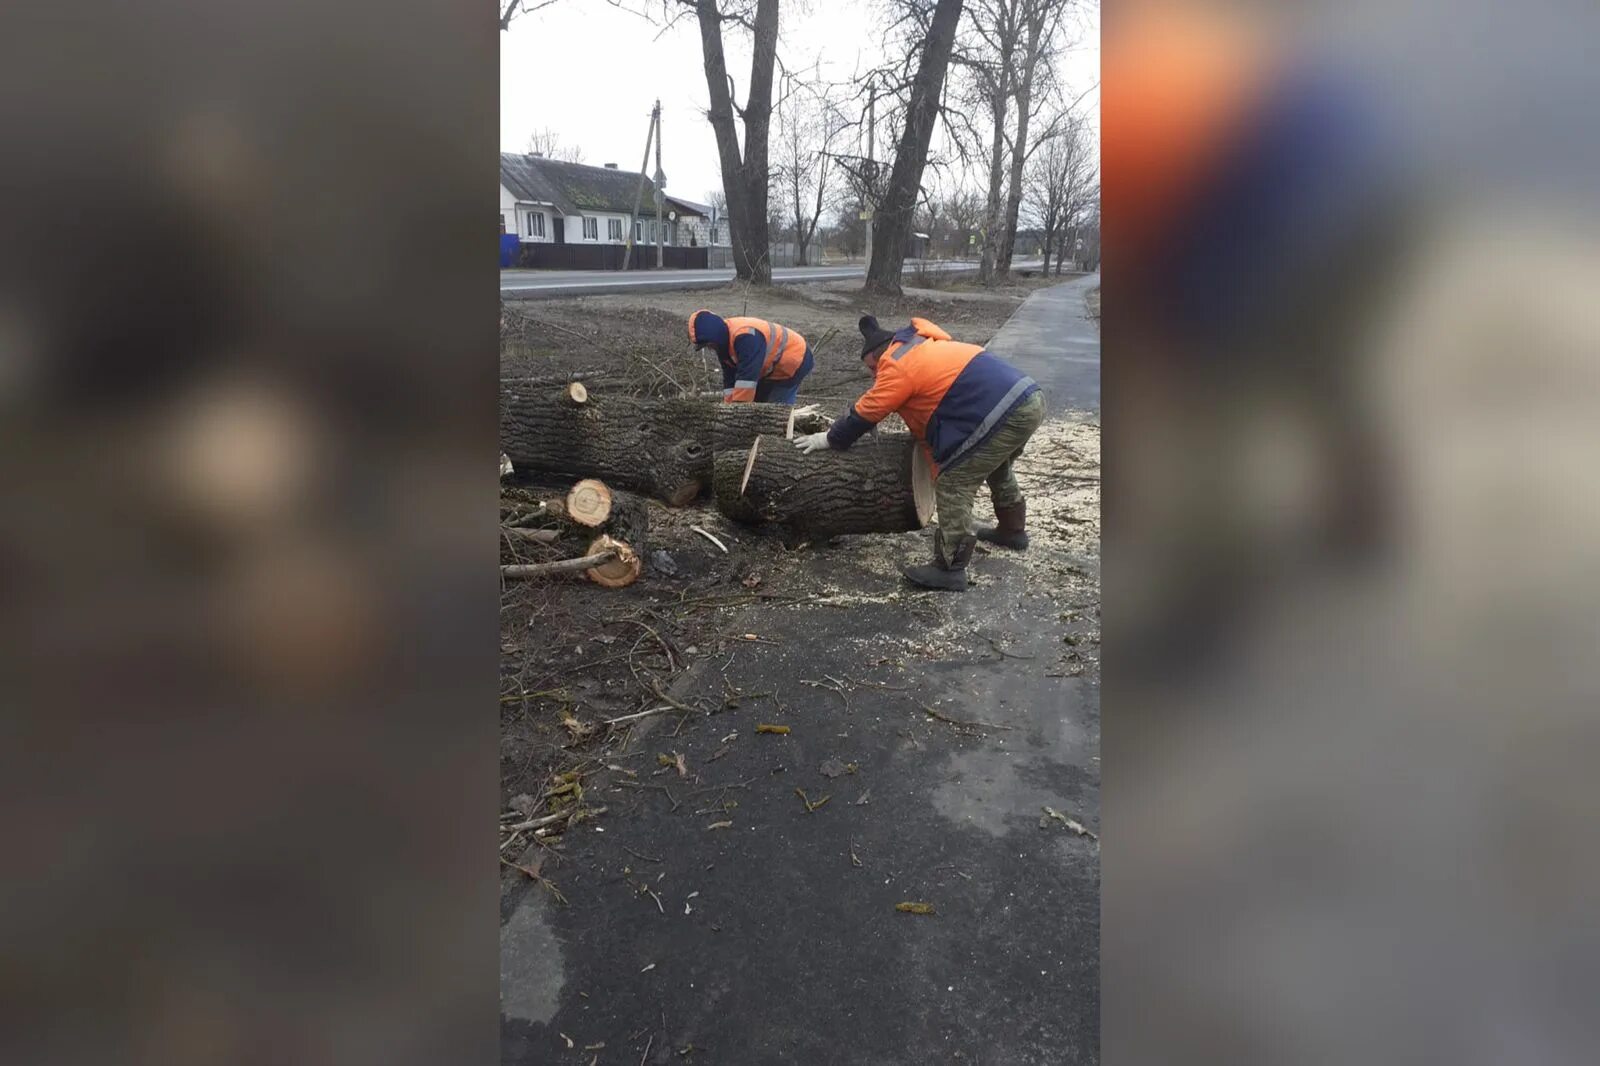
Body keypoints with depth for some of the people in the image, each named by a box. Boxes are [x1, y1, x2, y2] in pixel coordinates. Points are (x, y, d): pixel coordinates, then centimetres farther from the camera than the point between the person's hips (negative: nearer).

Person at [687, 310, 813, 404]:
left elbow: (747, 376, -37)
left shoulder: (745, 337, -34)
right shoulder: (724, 344, -2)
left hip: (794, 362, -10)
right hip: (772, 369, 10)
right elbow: (730, 378, 1)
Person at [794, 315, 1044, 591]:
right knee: (995, 466, 32)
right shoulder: (925, 348, 24)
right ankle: (1013, 529, 49)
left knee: (953, 484, -5)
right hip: (1031, 397, 10)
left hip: (1006, 414, -10)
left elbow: (864, 415, 4)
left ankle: (950, 569, -3)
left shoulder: (897, 367, -4)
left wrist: (829, 439, 17)